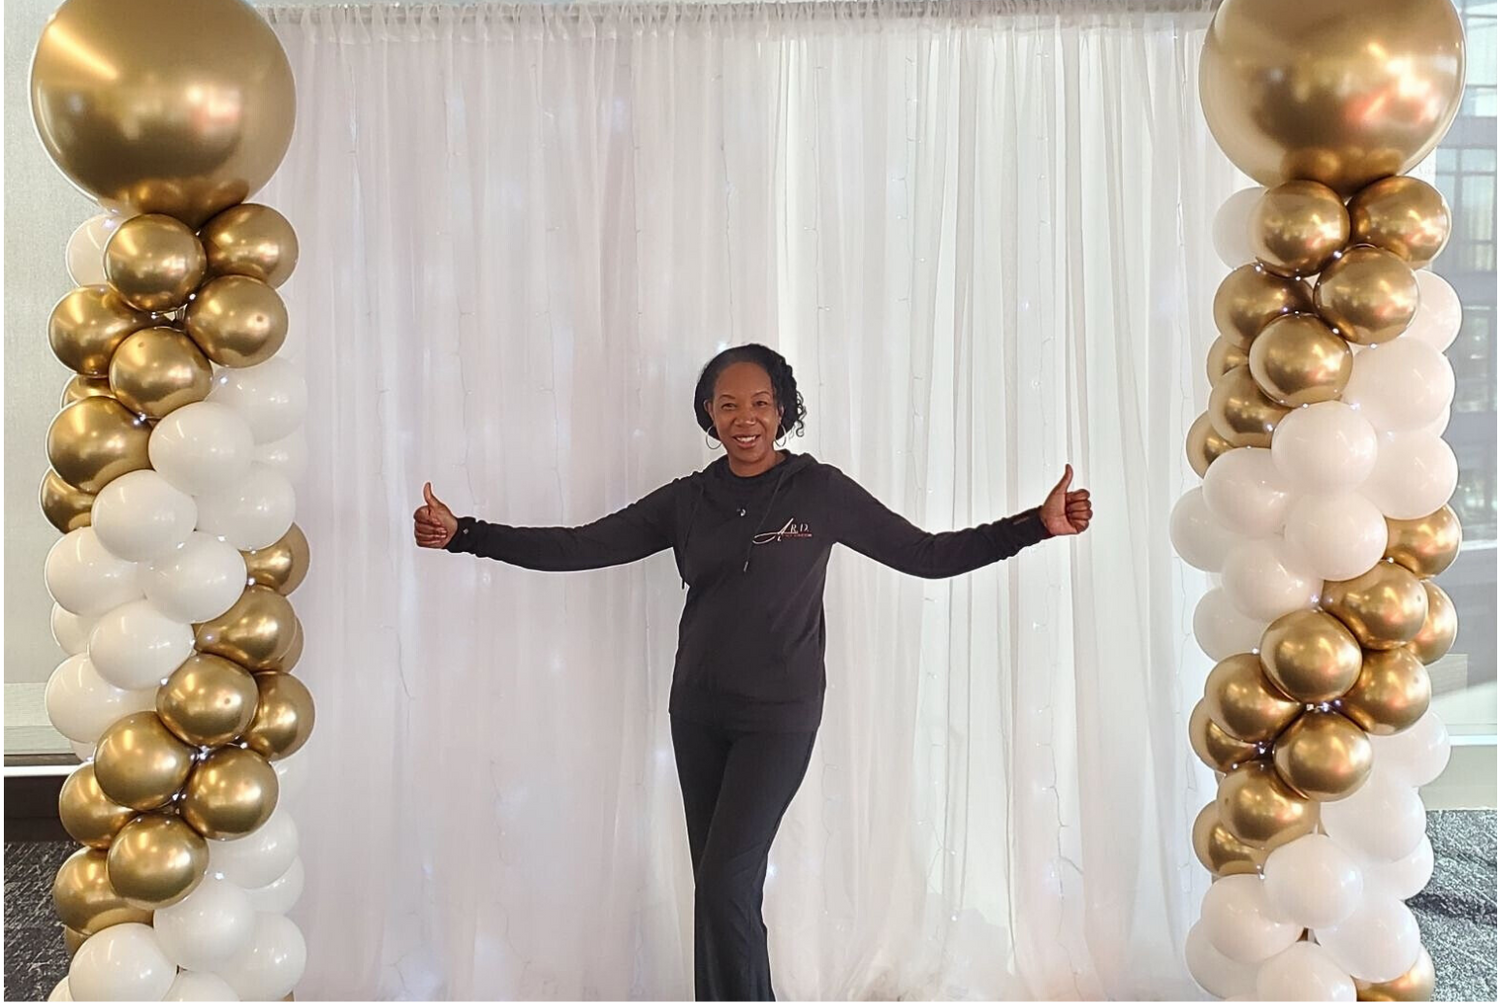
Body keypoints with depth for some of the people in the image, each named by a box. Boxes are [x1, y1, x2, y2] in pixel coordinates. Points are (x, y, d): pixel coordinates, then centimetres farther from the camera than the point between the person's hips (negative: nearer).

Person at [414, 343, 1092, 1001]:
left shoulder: (821, 490, -5)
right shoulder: (687, 500, 3)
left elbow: (928, 555, -5)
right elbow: (580, 547, 0)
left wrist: (1039, 524, -15)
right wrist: (462, 534, -8)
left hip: (779, 715, -4)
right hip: (697, 711, 4)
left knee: (725, 880, -9)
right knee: (718, 885, 10)